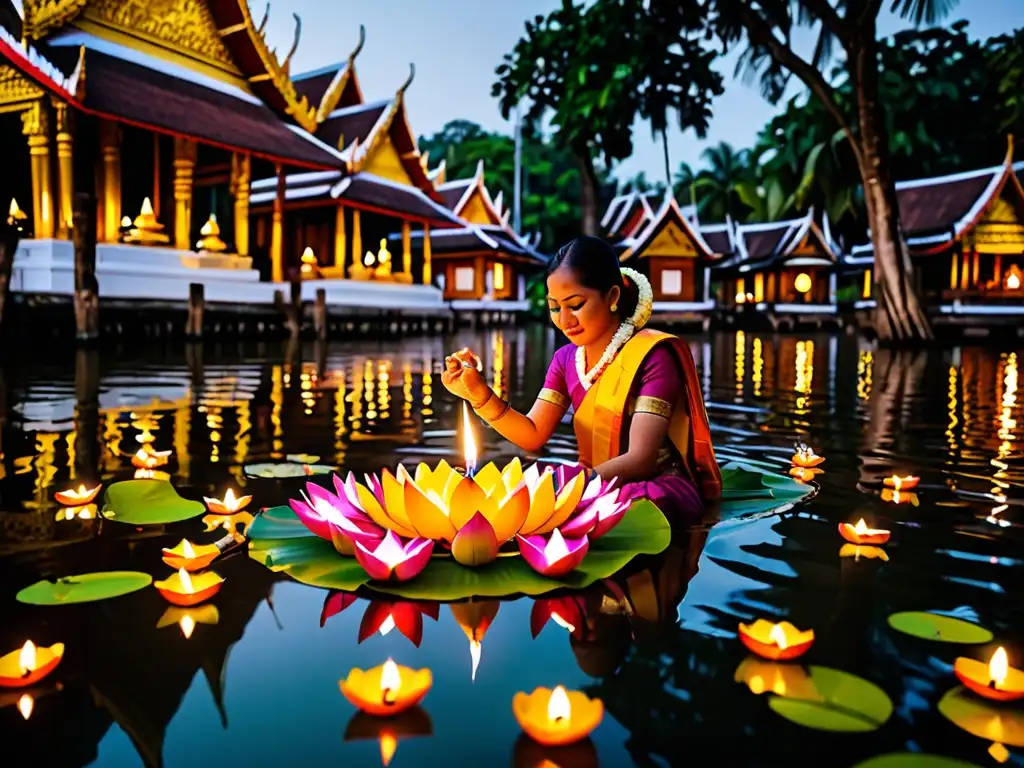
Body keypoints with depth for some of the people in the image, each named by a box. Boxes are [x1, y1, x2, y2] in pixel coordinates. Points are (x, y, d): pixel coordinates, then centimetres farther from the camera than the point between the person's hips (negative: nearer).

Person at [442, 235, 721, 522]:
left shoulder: (652, 355, -16)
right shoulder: (566, 359, 6)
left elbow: (640, 460, -23)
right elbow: (533, 436, 1)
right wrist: (479, 393, -13)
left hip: (660, 488, -5)